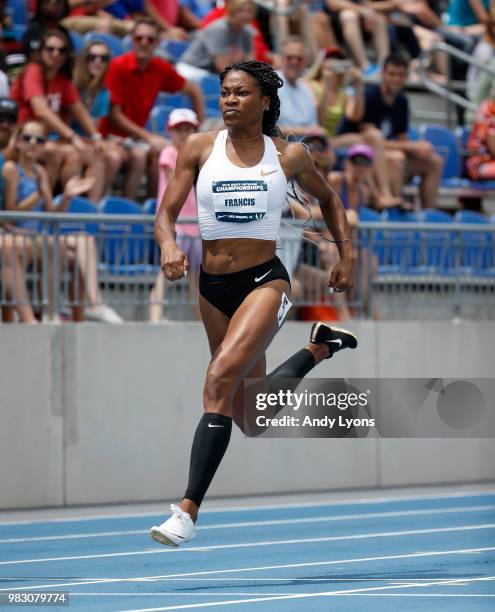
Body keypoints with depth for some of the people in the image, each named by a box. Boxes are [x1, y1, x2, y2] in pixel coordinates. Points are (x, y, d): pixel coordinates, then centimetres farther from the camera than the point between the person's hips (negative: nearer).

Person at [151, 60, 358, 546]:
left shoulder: (289, 155, 2)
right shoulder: (200, 148, 2)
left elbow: (328, 200, 21)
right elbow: (166, 213, -1)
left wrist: (346, 254, 13)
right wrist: (168, 246, -23)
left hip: (265, 282, -4)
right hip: (213, 287, 4)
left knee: (220, 378, -27)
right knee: (252, 423, 14)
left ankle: (188, 511, -28)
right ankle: (320, 348, 44)